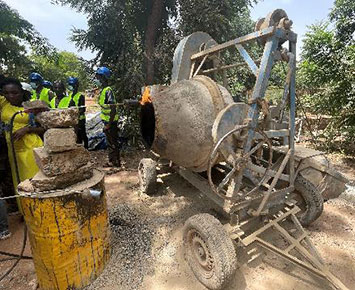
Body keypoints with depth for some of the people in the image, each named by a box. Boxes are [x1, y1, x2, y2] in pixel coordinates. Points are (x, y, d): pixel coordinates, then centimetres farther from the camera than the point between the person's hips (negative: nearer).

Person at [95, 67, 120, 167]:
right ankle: (111, 161, 30)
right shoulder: (103, 90, 12)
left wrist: (109, 124, -22)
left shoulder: (108, 91, -18)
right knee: (109, 142, 17)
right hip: (107, 121, 10)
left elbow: (113, 109, -23)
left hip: (111, 122, -10)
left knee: (113, 143, -1)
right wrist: (106, 123, 19)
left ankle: (116, 163, 10)